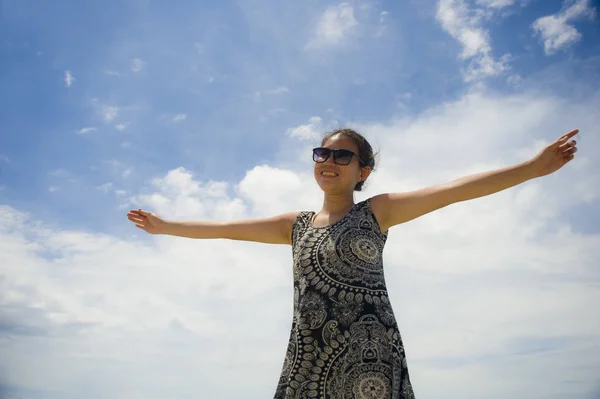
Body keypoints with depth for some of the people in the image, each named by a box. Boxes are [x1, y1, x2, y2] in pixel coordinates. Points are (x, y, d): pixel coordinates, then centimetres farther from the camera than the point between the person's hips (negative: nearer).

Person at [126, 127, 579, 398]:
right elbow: (224, 228, 20)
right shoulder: (296, 224, 16)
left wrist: (535, 166, -11)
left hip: (367, 351, -4)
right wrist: (164, 226, 24)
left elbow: (452, 190, -5)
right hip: (309, 355, 4)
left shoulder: (376, 211, 4)